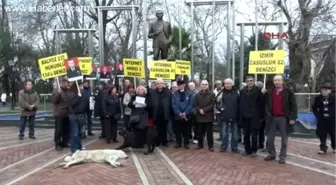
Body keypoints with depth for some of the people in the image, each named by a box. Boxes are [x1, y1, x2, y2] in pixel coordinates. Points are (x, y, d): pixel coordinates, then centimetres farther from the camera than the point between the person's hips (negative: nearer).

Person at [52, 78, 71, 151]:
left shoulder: (69, 92, 12)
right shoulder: (57, 91, -4)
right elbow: (53, 101, -14)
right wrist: (58, 93, -24)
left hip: (67, 114, 6)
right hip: (59, 114, -5)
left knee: (66, 130, 11)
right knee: (59, 130, -3)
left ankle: (65, 142, 22)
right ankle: (58, 144, 4)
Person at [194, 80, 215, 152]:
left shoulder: (212, 94, -1)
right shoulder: (197, 95, 10)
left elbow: (212, 104, -8)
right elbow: (195, 105, 6)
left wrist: (204, 110, -15)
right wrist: (199, 110, -13)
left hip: (208, 116, -3)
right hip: (199, 116, 3)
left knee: (209, 132, 1)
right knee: (200, 132, 10)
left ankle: (210, 146, 9)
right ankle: (200, 144, 23)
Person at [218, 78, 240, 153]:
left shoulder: (237, 92, 0)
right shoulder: (222, 92, 1)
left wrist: (238, 112, -2)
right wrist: (220, 108, -8)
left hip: (234, 116, 0)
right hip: (224, 116, 0)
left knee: (235, 133, 9)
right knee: (224, 133, 8)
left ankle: (234, 147, 20)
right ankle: (223, 146, 20)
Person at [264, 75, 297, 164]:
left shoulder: (288, 91, -4)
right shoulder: (270, 92, 8)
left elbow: (293, 105, -7)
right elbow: (267, 104, 14)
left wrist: (293, 117, -13)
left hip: (284, 118, -4)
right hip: (272, 118, 4)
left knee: (284, 139, 6)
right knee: (270, 138, 8)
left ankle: (282, 157, 17)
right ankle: (271, 154, 25)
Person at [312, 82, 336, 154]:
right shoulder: (318, 99, -3)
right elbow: (314, 108, 6)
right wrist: (318, 115, -5)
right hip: (322, 120, 1)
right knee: (322, 135, 1)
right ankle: (323, 148, 10)